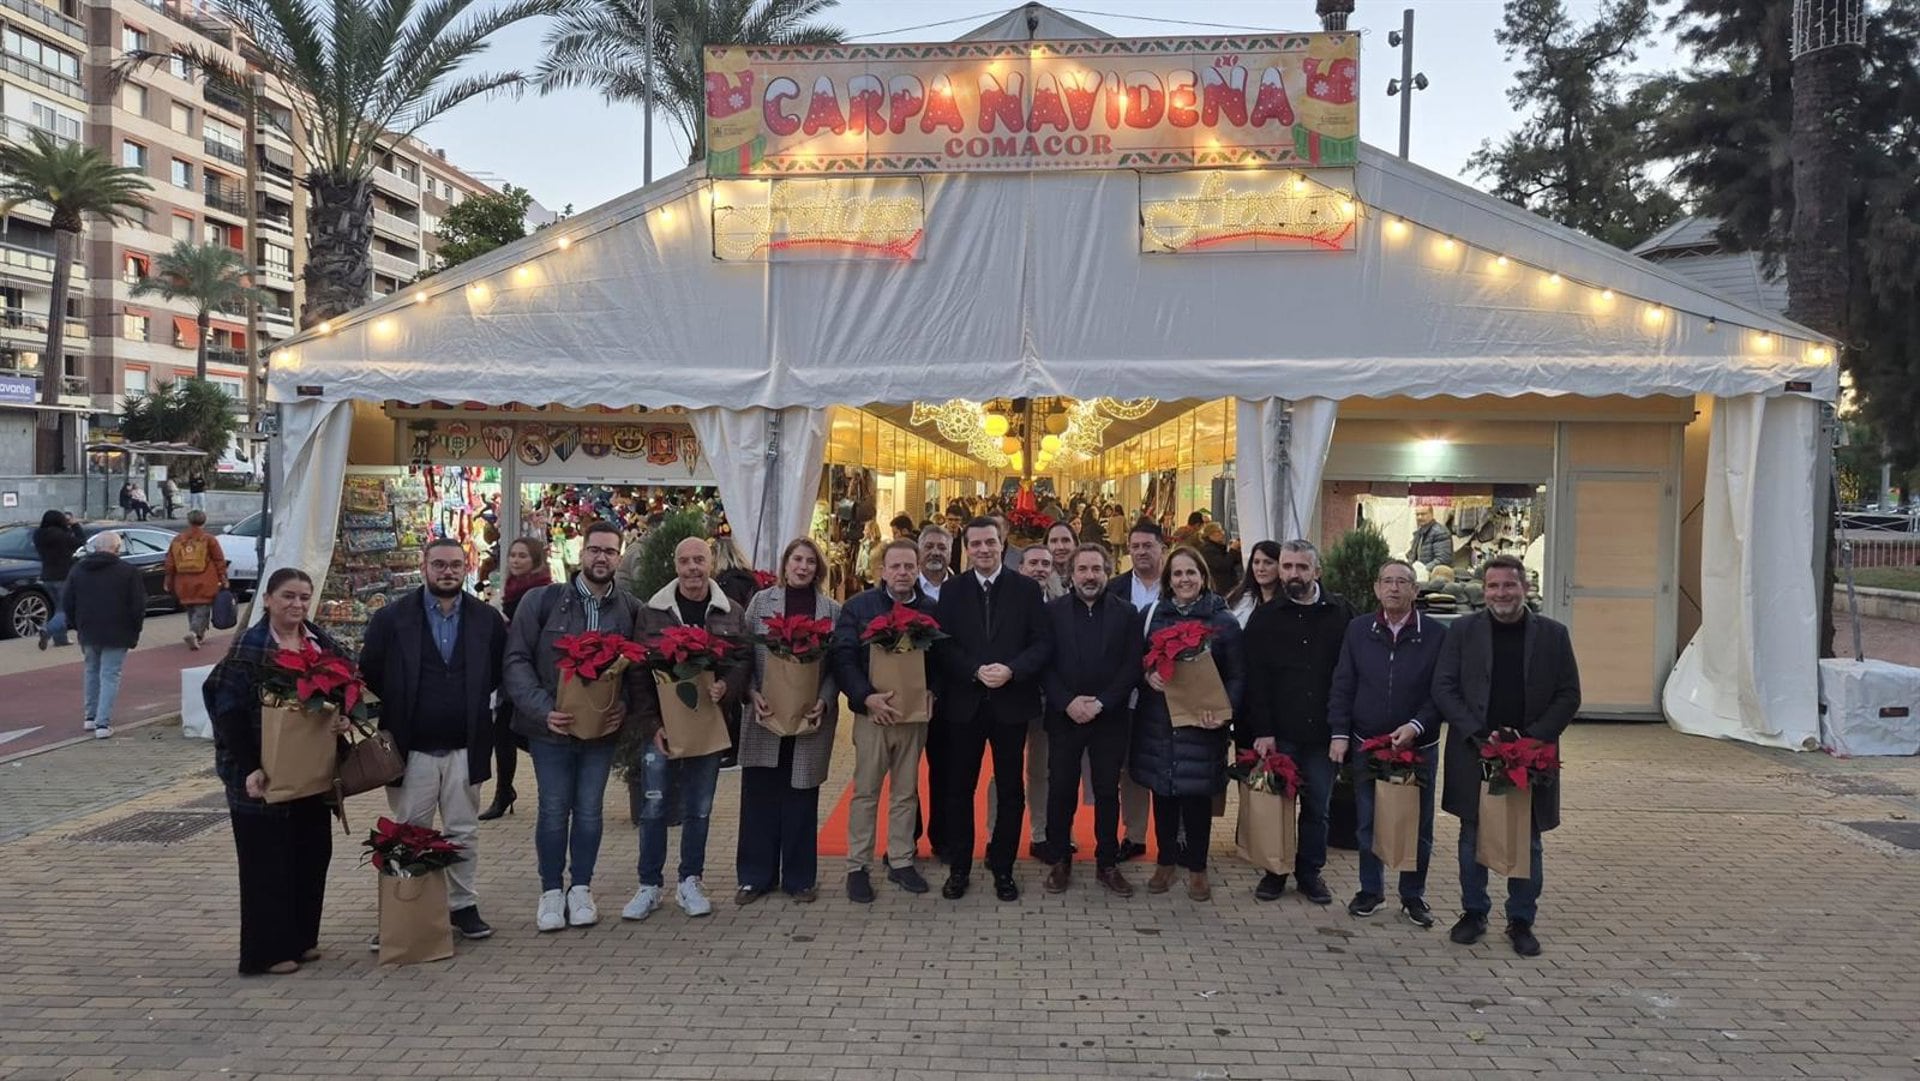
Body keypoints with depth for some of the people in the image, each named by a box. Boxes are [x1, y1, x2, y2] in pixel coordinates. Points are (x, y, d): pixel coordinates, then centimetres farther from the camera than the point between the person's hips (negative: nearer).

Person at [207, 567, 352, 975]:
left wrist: (347, 716, -12)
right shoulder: (248, 649, -11)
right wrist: (250, 768, -20)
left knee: (313, 854, 12)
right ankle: (269, 951, 14)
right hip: (265, 775, -6)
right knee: (268, 861, 3)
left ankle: (302, 939, 27)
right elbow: (229, 712, -15)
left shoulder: (322, 643, 6)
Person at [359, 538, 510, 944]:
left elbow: (500, 671, 11)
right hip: (410, 748, -1)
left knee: (463, 833, 10)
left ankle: (463, 906, 22)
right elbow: (370, 674, 2)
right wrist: (398, 710, 3)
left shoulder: (487, 619, 3)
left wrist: (473, 706, 6)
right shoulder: (391, 617, -1)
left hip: (465, 749, 2)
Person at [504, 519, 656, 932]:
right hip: (551, 727, -1)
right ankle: (551, 891, 22)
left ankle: (581, 889, 25)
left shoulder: (631, 609, 1)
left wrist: (628, 713, -11)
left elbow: (641, 671, 4)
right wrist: (543, 709, -17)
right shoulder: (541, 600, -5)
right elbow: (516, 660, -7)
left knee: (589, 811, 10)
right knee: (554, 811, 6)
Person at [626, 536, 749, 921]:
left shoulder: (731, 613, 5)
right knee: (653, 805, 2)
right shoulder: (651, 611, -1)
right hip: (661, 724, -1)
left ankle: (690, 882, 22)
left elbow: (744, 660, 4)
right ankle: (649, 886, 14)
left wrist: (726, 686, -18)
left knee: (699, 808, 9)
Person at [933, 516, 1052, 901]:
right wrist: (976, 671, -17)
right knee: (960, 789, 8)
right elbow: (943, 645, -2)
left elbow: (1041, 644, -3)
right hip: (964, 704, 1)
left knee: (1010, 790, 8)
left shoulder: (1027, 589, 1)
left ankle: (1003, 868, 21)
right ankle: (959, 868, 20)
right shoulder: (951, 591, 4)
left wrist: (1011, 670, -19)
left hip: (1011, 702, 0)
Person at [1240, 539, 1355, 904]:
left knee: (1317, 807, 11)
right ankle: (1274, 871, 23)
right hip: (1278, 733, 0)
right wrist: (1262, 731, -10)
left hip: (1323, 733, 1)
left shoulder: (1340, 614, 1)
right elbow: (1255, 679, -3)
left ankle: (1310, 872, 26)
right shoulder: (1265, 617, 1)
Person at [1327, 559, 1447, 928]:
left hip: (1418, 746, -1)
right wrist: (1339, 733, -3)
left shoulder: (1436, 634, -4)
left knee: (1418, 826, 9)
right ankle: (1371, 890, 26)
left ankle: (1413, 895, 25)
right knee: (1367, 822, 10)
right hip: (1366, 744, 2)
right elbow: (1342, 686, 4)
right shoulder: (1358, 630, 3)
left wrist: (1416, 726, -16)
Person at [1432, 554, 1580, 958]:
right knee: (1473, 840, 10)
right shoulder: (1463, 630, 0)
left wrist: (1534, 737, -11)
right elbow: (1443, 687, -2)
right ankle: (1473, 913, 23)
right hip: (1473, 755, 0)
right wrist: (1479, 735, -13)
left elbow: (1569, 695, 2)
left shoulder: (1553, 634, 2)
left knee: (1527, 843, 9)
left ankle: (1521, 920, 22)